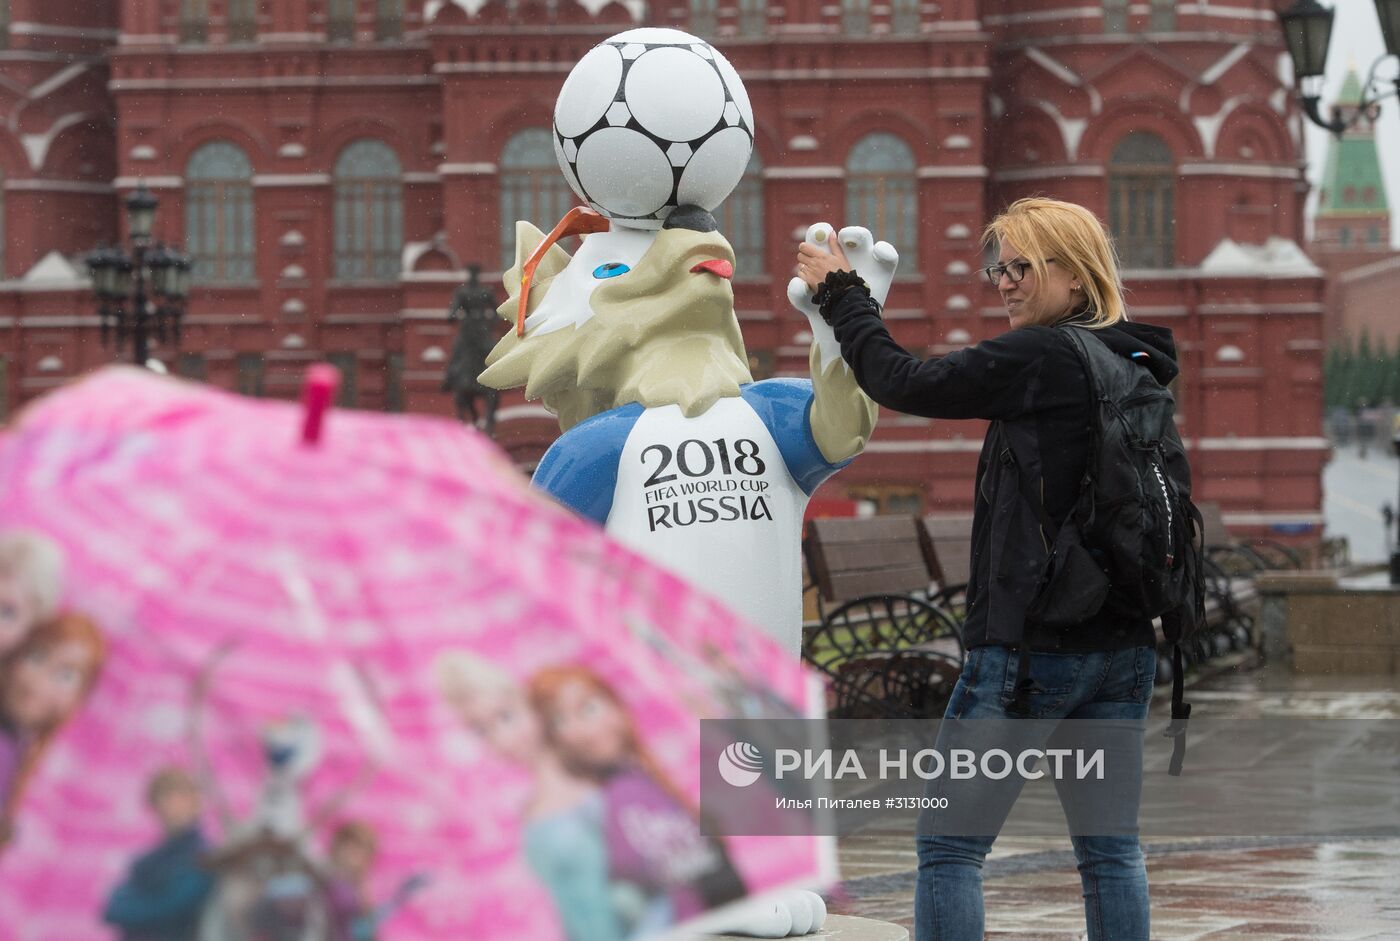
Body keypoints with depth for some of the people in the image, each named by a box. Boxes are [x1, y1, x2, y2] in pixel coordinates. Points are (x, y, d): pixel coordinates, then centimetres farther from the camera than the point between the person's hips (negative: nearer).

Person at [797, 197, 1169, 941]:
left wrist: (840, 291, 4)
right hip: (1124, 645, 8)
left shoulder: (1040, 358, -13)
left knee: (949, 849, -1)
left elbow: (903, 383, -8)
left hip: (1029, 644, -8)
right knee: (1111, 850, 10)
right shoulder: (1135, 366, 11)